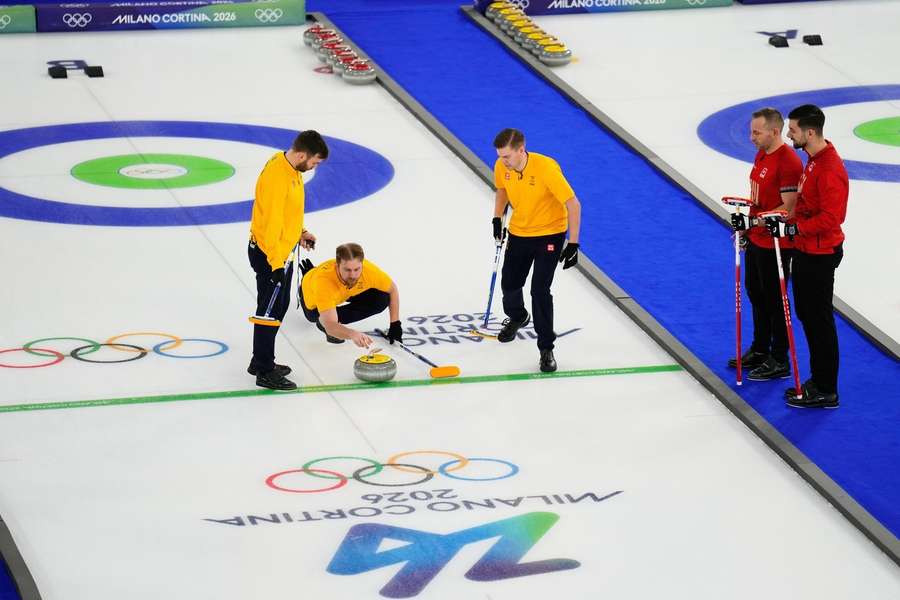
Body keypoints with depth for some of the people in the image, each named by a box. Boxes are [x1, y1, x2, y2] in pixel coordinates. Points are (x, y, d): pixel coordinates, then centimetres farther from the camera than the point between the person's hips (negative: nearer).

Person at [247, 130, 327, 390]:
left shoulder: (290, 168, 3)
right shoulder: (276, 176, -28)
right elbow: (271, 222, -28)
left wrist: (300, 232, 14)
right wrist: (276, 263, -27)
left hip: (283, 250, 10)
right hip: (269, 254, -10)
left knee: (280, 305, 19)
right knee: (270, 311, -1)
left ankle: (261, 362, 31)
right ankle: (264, 373, 7)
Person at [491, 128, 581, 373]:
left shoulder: (546, 168, -31)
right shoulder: (502, 167, -14)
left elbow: (573, 204, -25)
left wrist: (573, 244, -26)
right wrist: (497, 218, 1)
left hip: (550, 234, -5)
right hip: (519, 232, 5)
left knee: (540, 291, -13)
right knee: (509, 283, 15)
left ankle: (546, 349, 1)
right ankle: (517, 317, 50)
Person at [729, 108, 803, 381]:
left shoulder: (788, 162, -23)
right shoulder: (761, 155, 8)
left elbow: (789, 208, -25)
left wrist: (756, 221, -28)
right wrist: (745, 225, 19)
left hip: (776, 244, -10)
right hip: (756, 239, 10)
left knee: (774, 301, 1)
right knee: (756, 295, 20)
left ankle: (779, 361, 12)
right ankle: (760, 350, 35)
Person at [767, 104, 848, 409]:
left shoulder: (830, 169, -24)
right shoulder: (814, 160, 8)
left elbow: (830, 218, -27)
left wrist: (795, 227, -27)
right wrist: (786, 220, 7)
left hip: (820, 255, -10)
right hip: (807, 250, 10)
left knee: (819, 320, -2)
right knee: (806, 315, 17)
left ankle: (826, 392, 7)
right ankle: (818, 380, 28)